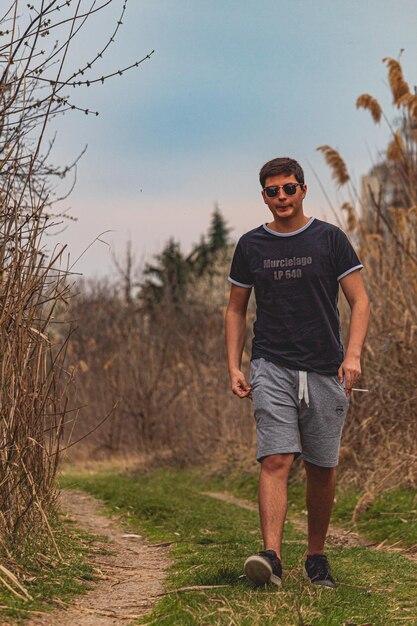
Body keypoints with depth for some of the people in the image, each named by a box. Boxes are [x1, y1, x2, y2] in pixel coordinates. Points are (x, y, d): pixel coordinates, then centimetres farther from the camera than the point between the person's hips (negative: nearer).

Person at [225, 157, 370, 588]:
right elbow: (236, 310, 15)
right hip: (271, 367, 0)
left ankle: (316, 558, 21)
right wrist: (234, 367, 4)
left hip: (325, 370, 0)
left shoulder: (329, 239, 3)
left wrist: (353, 355, -14)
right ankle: (271, 556, -24)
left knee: (322, 469, 6)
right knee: (276, 460, -16)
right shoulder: (251, 246, 8)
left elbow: (359, 301, 1)